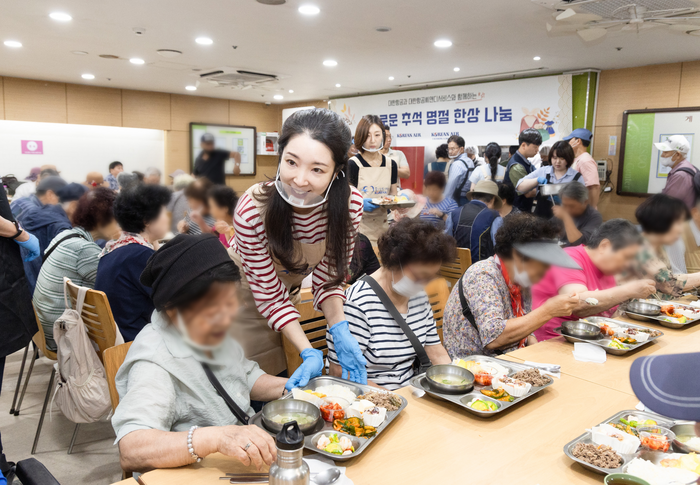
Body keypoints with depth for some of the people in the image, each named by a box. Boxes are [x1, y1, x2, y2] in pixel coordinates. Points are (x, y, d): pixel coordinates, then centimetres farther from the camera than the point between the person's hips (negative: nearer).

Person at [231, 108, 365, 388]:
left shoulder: (350, 204, -24)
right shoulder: (252, 211, -33)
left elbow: (327, 277, -11)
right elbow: (268, 295, -22)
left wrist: (340, 329, -26)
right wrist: (309, 352, -30)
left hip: (288, 292, 4)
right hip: (245, 296, -3)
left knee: (284, 385, 16)